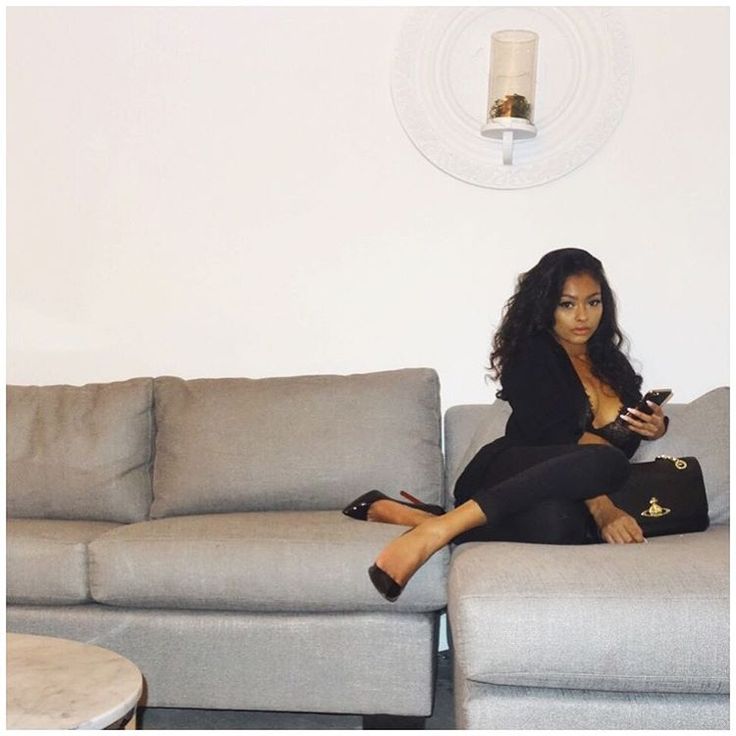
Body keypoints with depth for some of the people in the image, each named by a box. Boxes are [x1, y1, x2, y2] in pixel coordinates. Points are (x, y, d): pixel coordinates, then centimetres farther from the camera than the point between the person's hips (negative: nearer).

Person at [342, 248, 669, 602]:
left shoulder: (613, 363, 24)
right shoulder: (531, 355, 3)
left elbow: (633, 422, 38)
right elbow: (557, 433, -11)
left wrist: (656, 425, 11)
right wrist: (600, 506, -23)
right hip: (513, 470, -5)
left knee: (555, 524, -36)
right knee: (606, 461, -38)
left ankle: (402, 513, -25)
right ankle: (439, 528, -40)